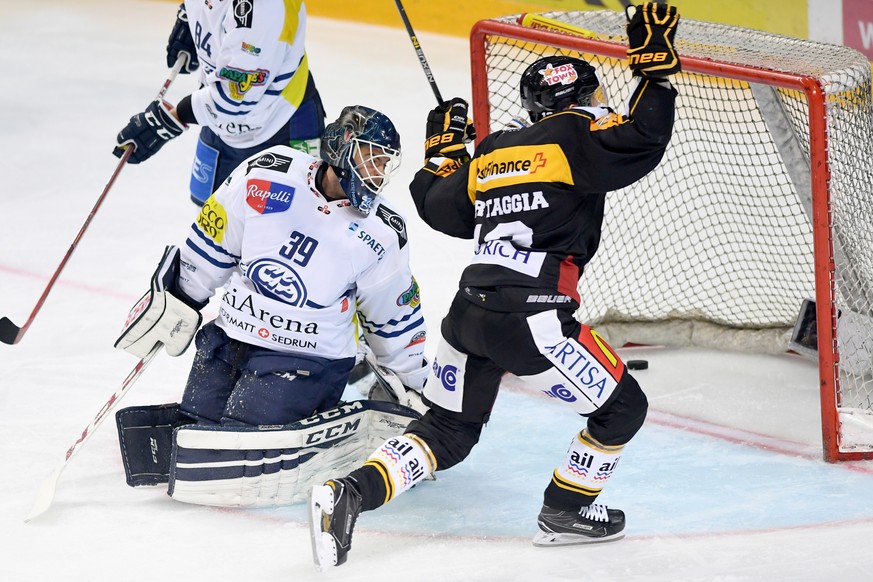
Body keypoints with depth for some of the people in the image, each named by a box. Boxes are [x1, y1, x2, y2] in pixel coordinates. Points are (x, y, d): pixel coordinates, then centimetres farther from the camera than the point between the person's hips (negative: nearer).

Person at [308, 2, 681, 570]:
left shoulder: (491, 151, 19)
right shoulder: (576, 137, -1)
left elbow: (438, 206, 29)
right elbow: (643, 140, -15)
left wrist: (442, 149, 45)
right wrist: (655, 65, -6)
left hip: (470, 310, 7)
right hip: (530, 317, -7)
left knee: (448, 430, 19)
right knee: (622, 407, 10)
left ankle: (351, 493, 1)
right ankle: (565, 512, 19)